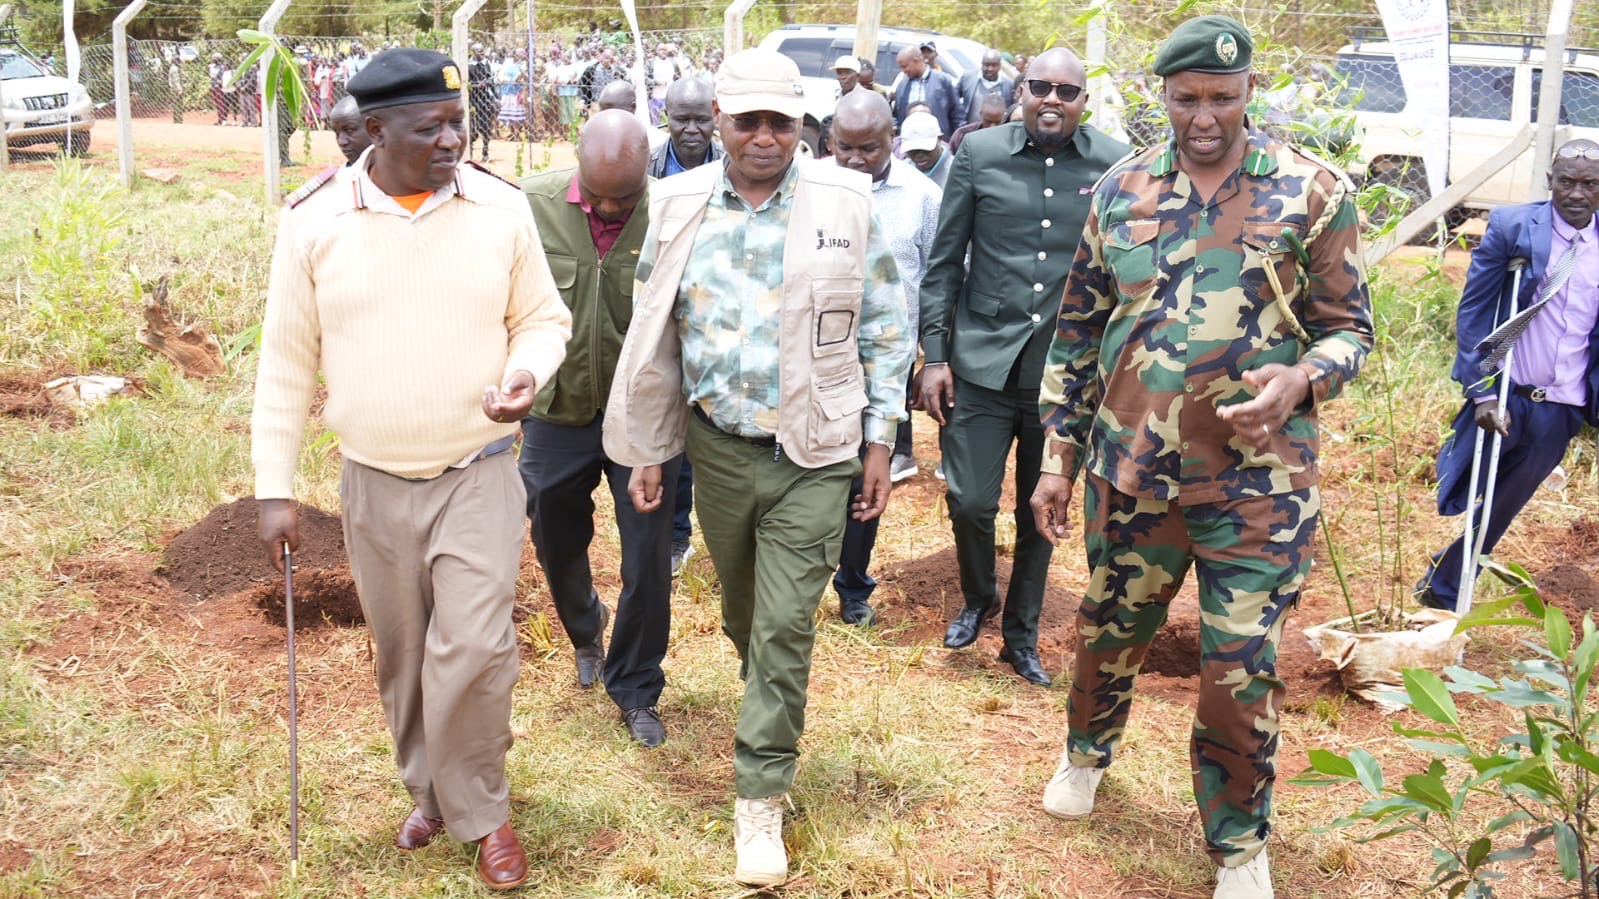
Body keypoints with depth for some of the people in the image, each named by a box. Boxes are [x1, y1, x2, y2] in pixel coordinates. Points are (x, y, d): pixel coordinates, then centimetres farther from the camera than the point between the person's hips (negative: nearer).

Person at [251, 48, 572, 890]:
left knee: (472, 649, -9)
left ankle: (480, 813, 15)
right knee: (402, 657, 15)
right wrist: (274, 488, -1)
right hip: (373, 483, 2)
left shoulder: (502, 208, -6)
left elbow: (544, 318, 6)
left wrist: (526, 372, -17)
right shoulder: (314, 222, -6)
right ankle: (429, 792, 38)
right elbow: (286, 364, 0)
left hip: (479, 475, -1)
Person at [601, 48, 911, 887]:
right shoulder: (679, 207, -1)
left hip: (813, 456, -2)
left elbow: (884, 330, 0)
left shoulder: (845, 204, -6)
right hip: (719, 448, 3)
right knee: (743, 612, 19)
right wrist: (644, 452, 7)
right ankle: (771, 707, 47)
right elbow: (652, 338, 6)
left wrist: (880, 440, -2)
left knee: (785, 627, -3)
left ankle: (761, 802, 9)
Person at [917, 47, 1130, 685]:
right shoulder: (980, 153, -1)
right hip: (983, 360, 0)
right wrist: (934, 356, -2)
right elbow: (944, 262, 2)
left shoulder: (1113, 165, -1)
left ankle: (1021, 637, 30)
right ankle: (978, 599, 28)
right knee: (970, 500, -3)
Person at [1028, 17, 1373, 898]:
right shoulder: (1122, 190, 2)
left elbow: (1349, 326, 1)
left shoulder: (1311, 192, -5)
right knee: (1107, 631, 20)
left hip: (1258, 483, -2)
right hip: (1129, 471, 3)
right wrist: (1057, 456, 7)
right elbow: (1077, 331, 8)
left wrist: (1302, 379, -22)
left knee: (1241, 672, 3)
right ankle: (1087, 750, 50)